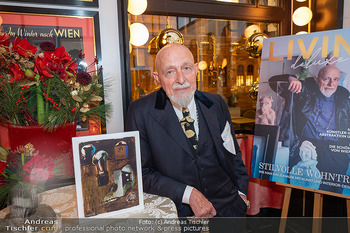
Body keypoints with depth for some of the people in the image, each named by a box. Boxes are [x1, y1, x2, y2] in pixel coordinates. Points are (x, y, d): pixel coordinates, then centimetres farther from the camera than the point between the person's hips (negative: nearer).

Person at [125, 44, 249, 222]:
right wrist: (189, 194, -14)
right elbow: (142, 172, -6)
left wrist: (241, 193, 5)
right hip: (179, 212, -3)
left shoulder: (216, 103, 5)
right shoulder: (140, 112, -7)